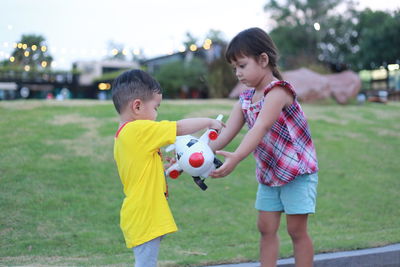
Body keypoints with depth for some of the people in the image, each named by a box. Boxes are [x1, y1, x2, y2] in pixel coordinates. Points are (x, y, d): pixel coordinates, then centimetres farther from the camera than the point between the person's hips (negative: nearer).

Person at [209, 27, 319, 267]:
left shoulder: (278, 90, -22)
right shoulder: (246, 99, 3)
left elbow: (260, 128, -36)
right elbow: (225, 134, -3)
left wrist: (236, 157, -48)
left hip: (298, 170, -7)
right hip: (268, 173, 8)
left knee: (297, 230, -1)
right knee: (267, 229, 8)